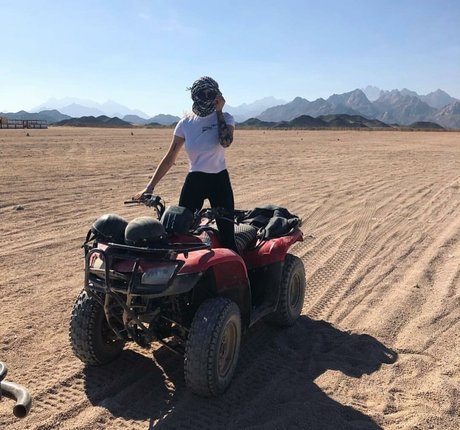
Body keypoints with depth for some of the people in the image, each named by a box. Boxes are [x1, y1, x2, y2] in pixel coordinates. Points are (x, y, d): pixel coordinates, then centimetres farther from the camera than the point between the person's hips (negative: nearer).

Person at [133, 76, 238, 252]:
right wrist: (150, 186, -2)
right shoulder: (185, 123, 2)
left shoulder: (225, 118, -3)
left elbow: (226, 142, -25)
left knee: (227, 236, 1)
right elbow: (170, 158, 2)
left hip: (219, 181, -1)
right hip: (194, 181, 2)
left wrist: (219, 111, -14)